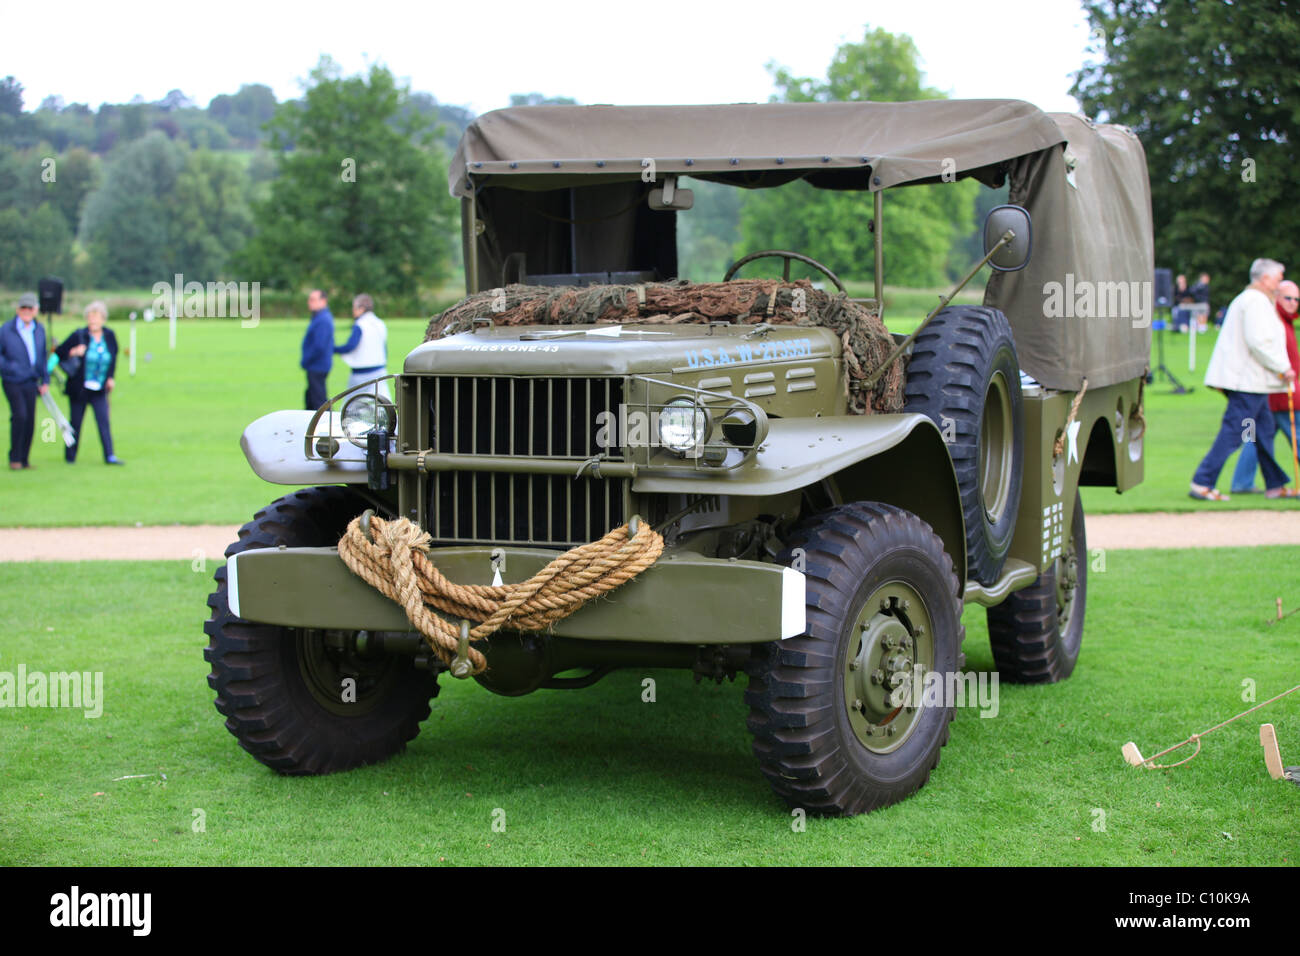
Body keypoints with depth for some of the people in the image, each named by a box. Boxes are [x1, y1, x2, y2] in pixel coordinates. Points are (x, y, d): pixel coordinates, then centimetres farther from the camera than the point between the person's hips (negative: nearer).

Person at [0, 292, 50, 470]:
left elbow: (43, 356, 16)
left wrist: (45, 381, 13)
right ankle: (14, 458, -5)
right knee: (20, 415, -18)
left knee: (30, 420, 2)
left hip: (31, 382, 5)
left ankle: (24, 459, 14)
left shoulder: (39, 330, 8)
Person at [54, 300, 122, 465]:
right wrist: (73, 352, -24)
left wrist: (110, 377, 9)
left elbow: (113, 357, 17)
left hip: (99, 389, 2)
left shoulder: (109, 335, 1)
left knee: (104, 420, -7)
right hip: (79, 389, -2)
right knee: (75, 422, 6)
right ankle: (70, 456, 19)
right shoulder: (79, 336, -9)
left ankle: (109, 456, -9)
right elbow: (59, 353, -6)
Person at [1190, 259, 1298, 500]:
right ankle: (1201, 484, -10)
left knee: (1265, 429, 14)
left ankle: (1275, 485, 20)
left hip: (1249, 379, 11)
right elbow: (1258, 342, -22)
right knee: (1233, 433, -10)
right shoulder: (1256, 302, -13)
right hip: (1248, 380, -11)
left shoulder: (1244, 299, 20)